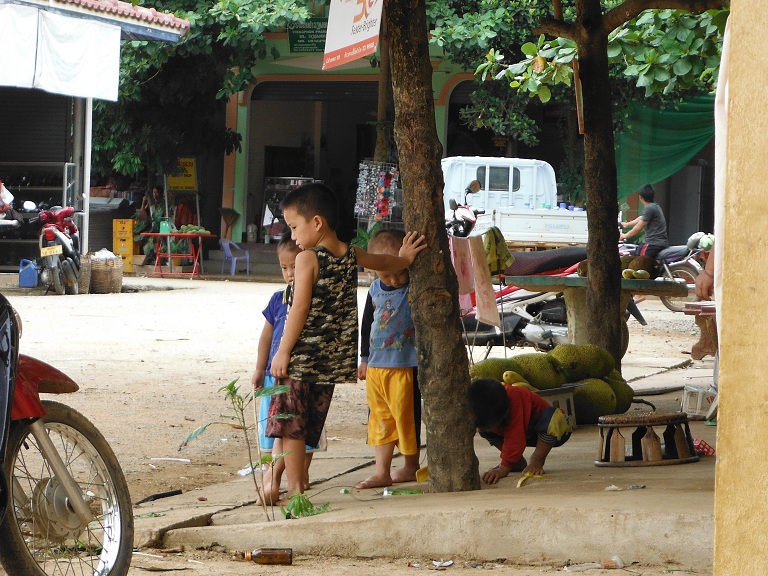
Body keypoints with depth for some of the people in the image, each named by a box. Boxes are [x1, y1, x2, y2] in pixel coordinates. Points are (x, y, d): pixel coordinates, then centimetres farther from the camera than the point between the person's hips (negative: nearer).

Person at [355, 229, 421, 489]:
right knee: (380, 418, 9)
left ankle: (410, 466, 16)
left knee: (404, 415, 0)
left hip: (404, 366, -6)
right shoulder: (375, 290, 8)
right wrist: (364, 358, 21)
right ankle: (382, 472, 15)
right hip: (376, 366, 6)